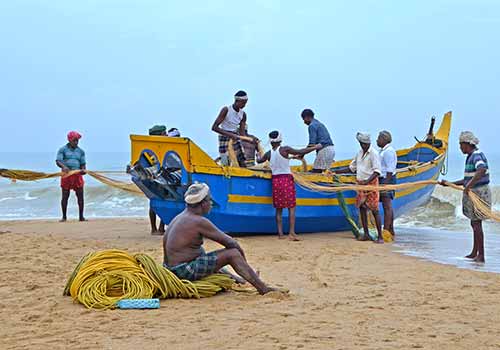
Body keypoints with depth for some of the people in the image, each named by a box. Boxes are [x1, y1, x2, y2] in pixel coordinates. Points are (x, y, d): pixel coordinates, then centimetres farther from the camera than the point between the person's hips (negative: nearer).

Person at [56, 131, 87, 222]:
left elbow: (83, 164, 11)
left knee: (80, 195, -2)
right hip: (66, 174, -2)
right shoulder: (63, 149, 2)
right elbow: (58, 161, -9)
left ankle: (81, 216, 5)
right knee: (65, 196, 0)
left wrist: (83, 170, -12)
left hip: (77, 174, 3)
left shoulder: (81, 151, 12)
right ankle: (64, 217, 8)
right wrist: (63, 166, -30)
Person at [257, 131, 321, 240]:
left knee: (279, 209, 10)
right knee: (291, 208, -1)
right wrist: (315, 147, 1)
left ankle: (280, 233, 7)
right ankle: (292, 233, -9)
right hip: (287, 180, -4)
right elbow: (300, 152, -9)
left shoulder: (268, 154, 5)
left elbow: (259, 160, 24)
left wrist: (258, 157, 48)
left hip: (275, 181, 4)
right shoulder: (285, 150, -8)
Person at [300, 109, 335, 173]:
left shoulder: (312, 126, -5)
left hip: (324, 150, -9)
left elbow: (312, 144, -13)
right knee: (320, 172, 10)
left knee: (315, 172, -8)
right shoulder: (320, 124, 24)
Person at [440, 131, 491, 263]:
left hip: (479, 193, -10)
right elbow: (467, 179, 23)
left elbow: (482, 170, -36)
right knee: (475, 223, 15)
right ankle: (474, 253, 23)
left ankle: (481, 255, -6)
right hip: (473, 192, 10)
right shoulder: (470, 157, 17)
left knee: (476, 223, -8)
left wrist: (469, 185, -40)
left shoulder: (477, 155, -15)